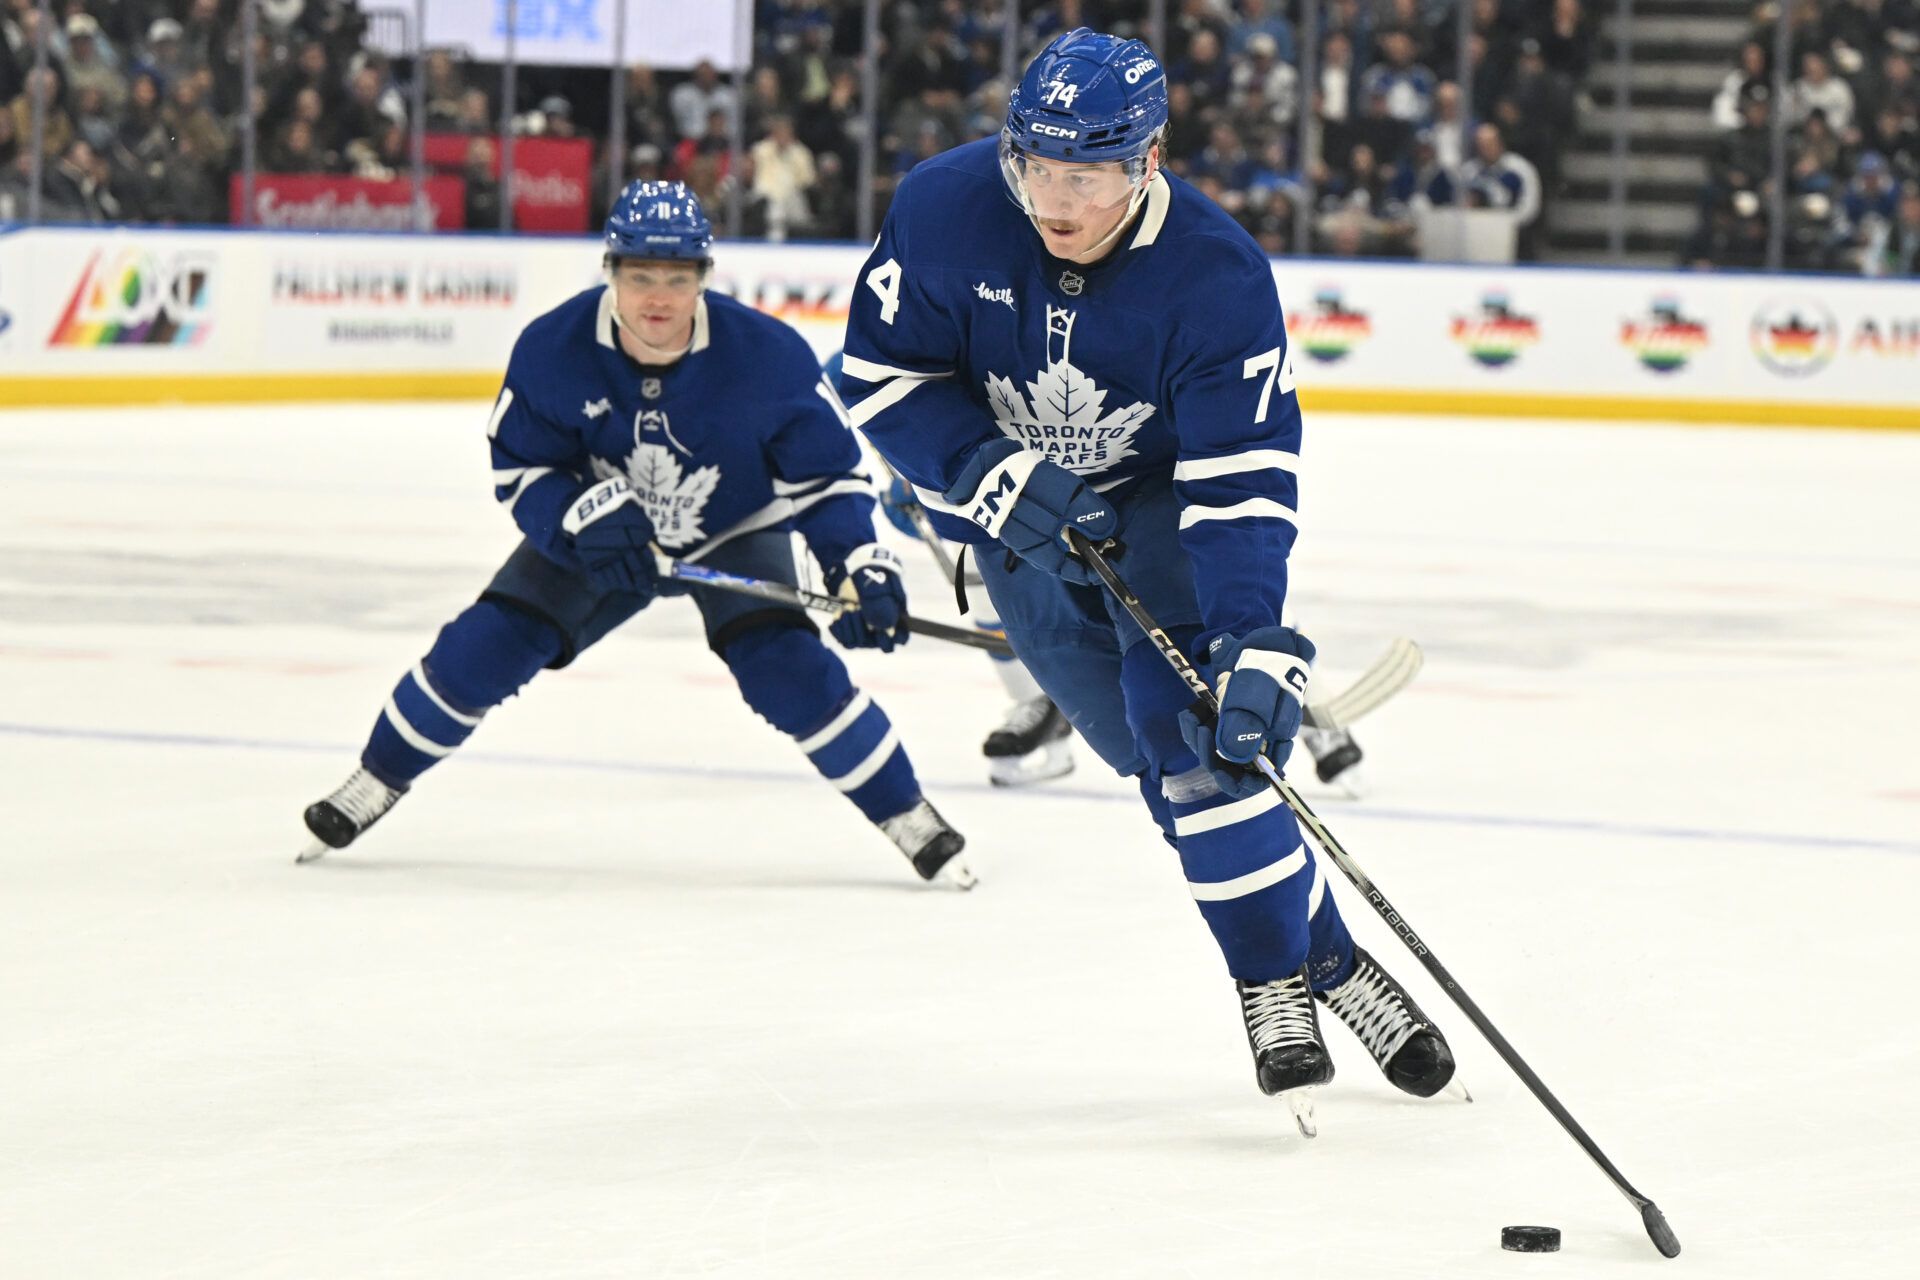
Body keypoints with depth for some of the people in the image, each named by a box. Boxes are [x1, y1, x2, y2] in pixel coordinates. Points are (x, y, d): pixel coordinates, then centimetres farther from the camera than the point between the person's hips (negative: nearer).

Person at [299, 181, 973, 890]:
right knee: (484, 645, -10)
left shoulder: (767, 354, -29)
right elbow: (520, 468, -14)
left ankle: (908, 814, -7)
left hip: (735, 534, -2)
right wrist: (581, 516, -33)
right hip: (598, 534, 2)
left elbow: (828, 475, -18)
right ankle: (376, 781, 13)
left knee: (786, 669, -24)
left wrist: (863, 567, -31)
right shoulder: (552, 348, -25)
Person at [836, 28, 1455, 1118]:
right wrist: (991, 475, -25)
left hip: (1162, 497, -2)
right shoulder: (945, 210, -23)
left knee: (1201, 729, -20)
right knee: (1167, 761, -2)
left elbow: (1242, 477, -30)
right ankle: (1324, 962, 8)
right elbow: (881, 373, -11)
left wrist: (1257, 639, -42)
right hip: (1013, 503, 2)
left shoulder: (1219, 275, -28)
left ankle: (1279, 975, -7)